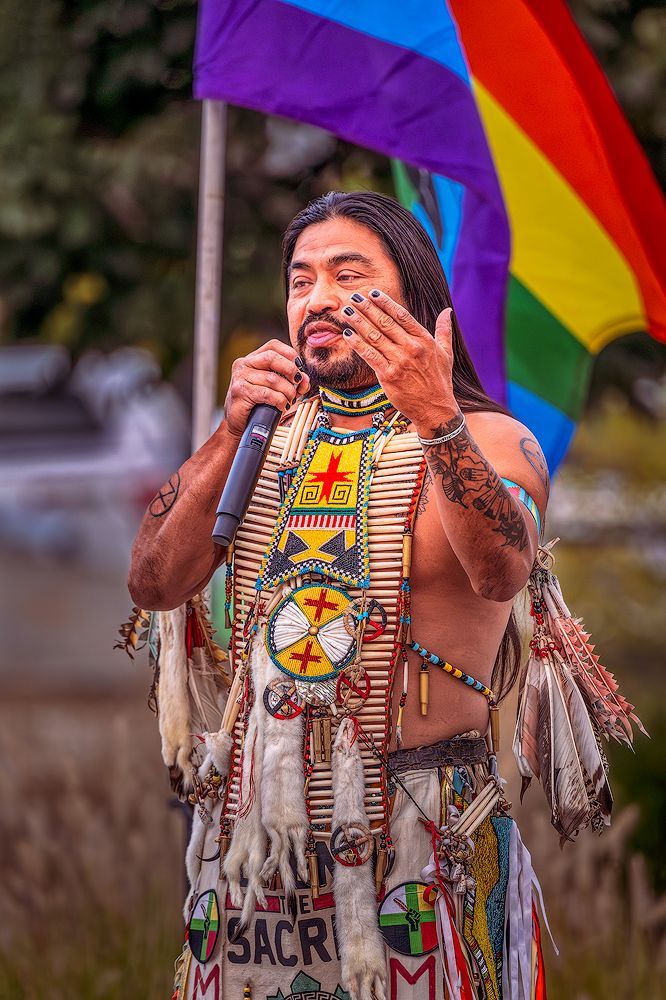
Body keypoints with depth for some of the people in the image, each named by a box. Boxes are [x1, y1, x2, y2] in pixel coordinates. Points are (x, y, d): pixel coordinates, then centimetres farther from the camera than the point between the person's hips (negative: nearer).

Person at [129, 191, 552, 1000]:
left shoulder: (490, 441, -3)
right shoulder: (264, 432, 10)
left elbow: (500, 573, -24)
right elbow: (154, 584, 1)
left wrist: (438, 421, -37)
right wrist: (232, 434, -10)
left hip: (420, 831, -3)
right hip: (254, 820, 4)